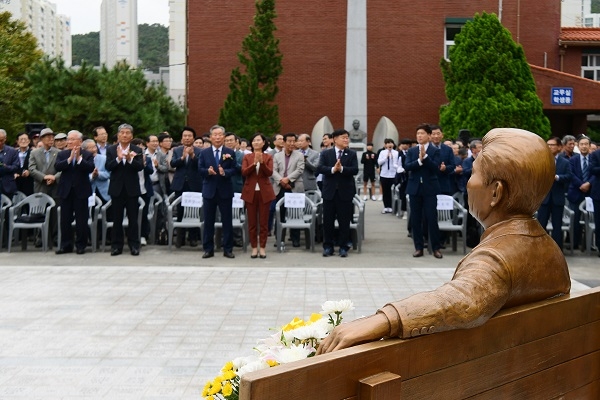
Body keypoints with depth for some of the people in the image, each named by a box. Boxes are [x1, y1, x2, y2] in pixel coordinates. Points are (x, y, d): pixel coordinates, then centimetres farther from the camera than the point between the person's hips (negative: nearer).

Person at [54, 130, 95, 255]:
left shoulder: (87, 155, 1)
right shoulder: (62, 154, 8)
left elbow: (91, 168, -14)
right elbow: (58, 167, -8)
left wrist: (79, 158, -18)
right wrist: (70, 158, -17)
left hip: (81, 191, -2)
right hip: (66, 191, 3)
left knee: (81, 220, 2)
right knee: (65, 220, 6)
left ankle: (81, 245, 11)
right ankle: (66, 245, 14)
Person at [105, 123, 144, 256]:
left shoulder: (137, 150, 2)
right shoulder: (111, 150, 4)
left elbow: (140, 167, -11)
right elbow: (108, 167, -8)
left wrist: (130, 159, -28)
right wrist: (118, 158, -24)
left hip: (132, 189, -1)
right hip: (117, 188, 1)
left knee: (133, 219, 3)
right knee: (117, 219, 6)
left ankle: (134, 245, 10)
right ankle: (116, 245, 13)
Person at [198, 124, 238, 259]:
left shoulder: (230, 153, 3)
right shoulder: (204, 152, 6)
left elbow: (233, 170, -4)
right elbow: (200, 169, 1)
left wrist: (224, 172, -23)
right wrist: (208, 171, -20)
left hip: (225, 191, -1)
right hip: (209, 191, 1)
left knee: (227, 221, 4)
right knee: (208, 221, 6)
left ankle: (228, 249, 11)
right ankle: (208, 249, 14)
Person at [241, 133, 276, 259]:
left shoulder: (268, 157, 5)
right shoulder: (247, 157, 6)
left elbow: (269, 173, -9)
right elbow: (243, 172, -8)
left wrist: (261, 162, -22)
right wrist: (254, 163, -20)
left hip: (264, 192, -1)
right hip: (250, 192, 1)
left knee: (263, 221, 3)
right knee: (252, 221, 4)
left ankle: (262, 247, 10)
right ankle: (254, 247, 11)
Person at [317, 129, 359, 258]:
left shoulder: (352, 154, 4)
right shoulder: (325, 153, 5)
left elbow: (355, 170, -8)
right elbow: (320, 168, -8)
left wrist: (341, 169, -22)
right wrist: (333, 169, -23)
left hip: (345, 192, 0)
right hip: (329, 191, 0)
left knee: (344, 221, 3)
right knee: (328, 220, 5)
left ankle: (343, 247, 12)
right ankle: (328, 246, 15)